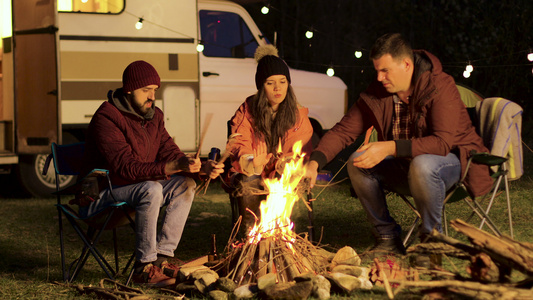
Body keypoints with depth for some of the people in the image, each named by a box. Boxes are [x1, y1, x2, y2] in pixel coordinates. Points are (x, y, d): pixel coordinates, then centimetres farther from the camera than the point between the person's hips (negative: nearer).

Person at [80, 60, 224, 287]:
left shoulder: (153, 116, 7)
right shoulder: (107, 117, -21)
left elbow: (170, 153, 6)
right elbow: (126, 167, -29)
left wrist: (202, 168, -13)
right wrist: (173, 166, -38)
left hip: (135, 188, 9)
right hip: (100, 195, -9)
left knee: (185, 185, -7)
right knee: (151, 190, -33)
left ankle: (161, 258, -10)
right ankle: (144, 268, -25)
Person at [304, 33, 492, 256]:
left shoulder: (440, 87, -23)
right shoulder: (376, 93, -5)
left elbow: (443, 142, -33)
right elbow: (343, 131, -4)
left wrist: (390, 148, -42)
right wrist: (315, 162, -23)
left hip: (453, 160, -6)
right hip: (406, 166, 6)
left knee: (422, 165, -39)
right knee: (357, 163, -16)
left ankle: (431, 236, -15)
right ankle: (387, 237, -6)